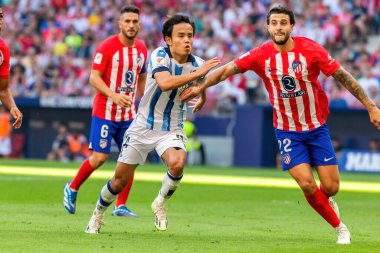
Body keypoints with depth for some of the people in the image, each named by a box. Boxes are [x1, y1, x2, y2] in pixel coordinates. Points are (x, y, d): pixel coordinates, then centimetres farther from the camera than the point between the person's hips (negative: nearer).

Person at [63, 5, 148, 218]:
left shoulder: (142, 49, 7)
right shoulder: (108, 47, -12)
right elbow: (94, 77, -15)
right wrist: (113, 95, -29)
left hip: (129, 114, 6)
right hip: (105, 112, -6)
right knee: (100, 156, -7)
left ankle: (121, 205, 5)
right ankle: (72, 188, 17)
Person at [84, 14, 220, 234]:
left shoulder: (196, 64, -8)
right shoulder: (159, 55, -19)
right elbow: (165, 83, -38)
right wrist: (198, 73, -40)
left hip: (171, 130, 2)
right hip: (144, 127, -2)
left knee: (177, 163, -31)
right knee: (120, 180, 6)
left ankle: (160, 204, -2)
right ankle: (98, 215, 35)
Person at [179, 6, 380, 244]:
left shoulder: (310, 50, -14)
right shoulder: (261, 55, -11)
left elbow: (343, 76, -8)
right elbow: (227, 69, 1)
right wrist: (201, 87, 1)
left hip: (317, 128, 0)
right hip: (287, 131, 0)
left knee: (331, 187, -4)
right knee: (307, 184, -14)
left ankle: (326, 202, 35)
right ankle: (339, 227, 8)